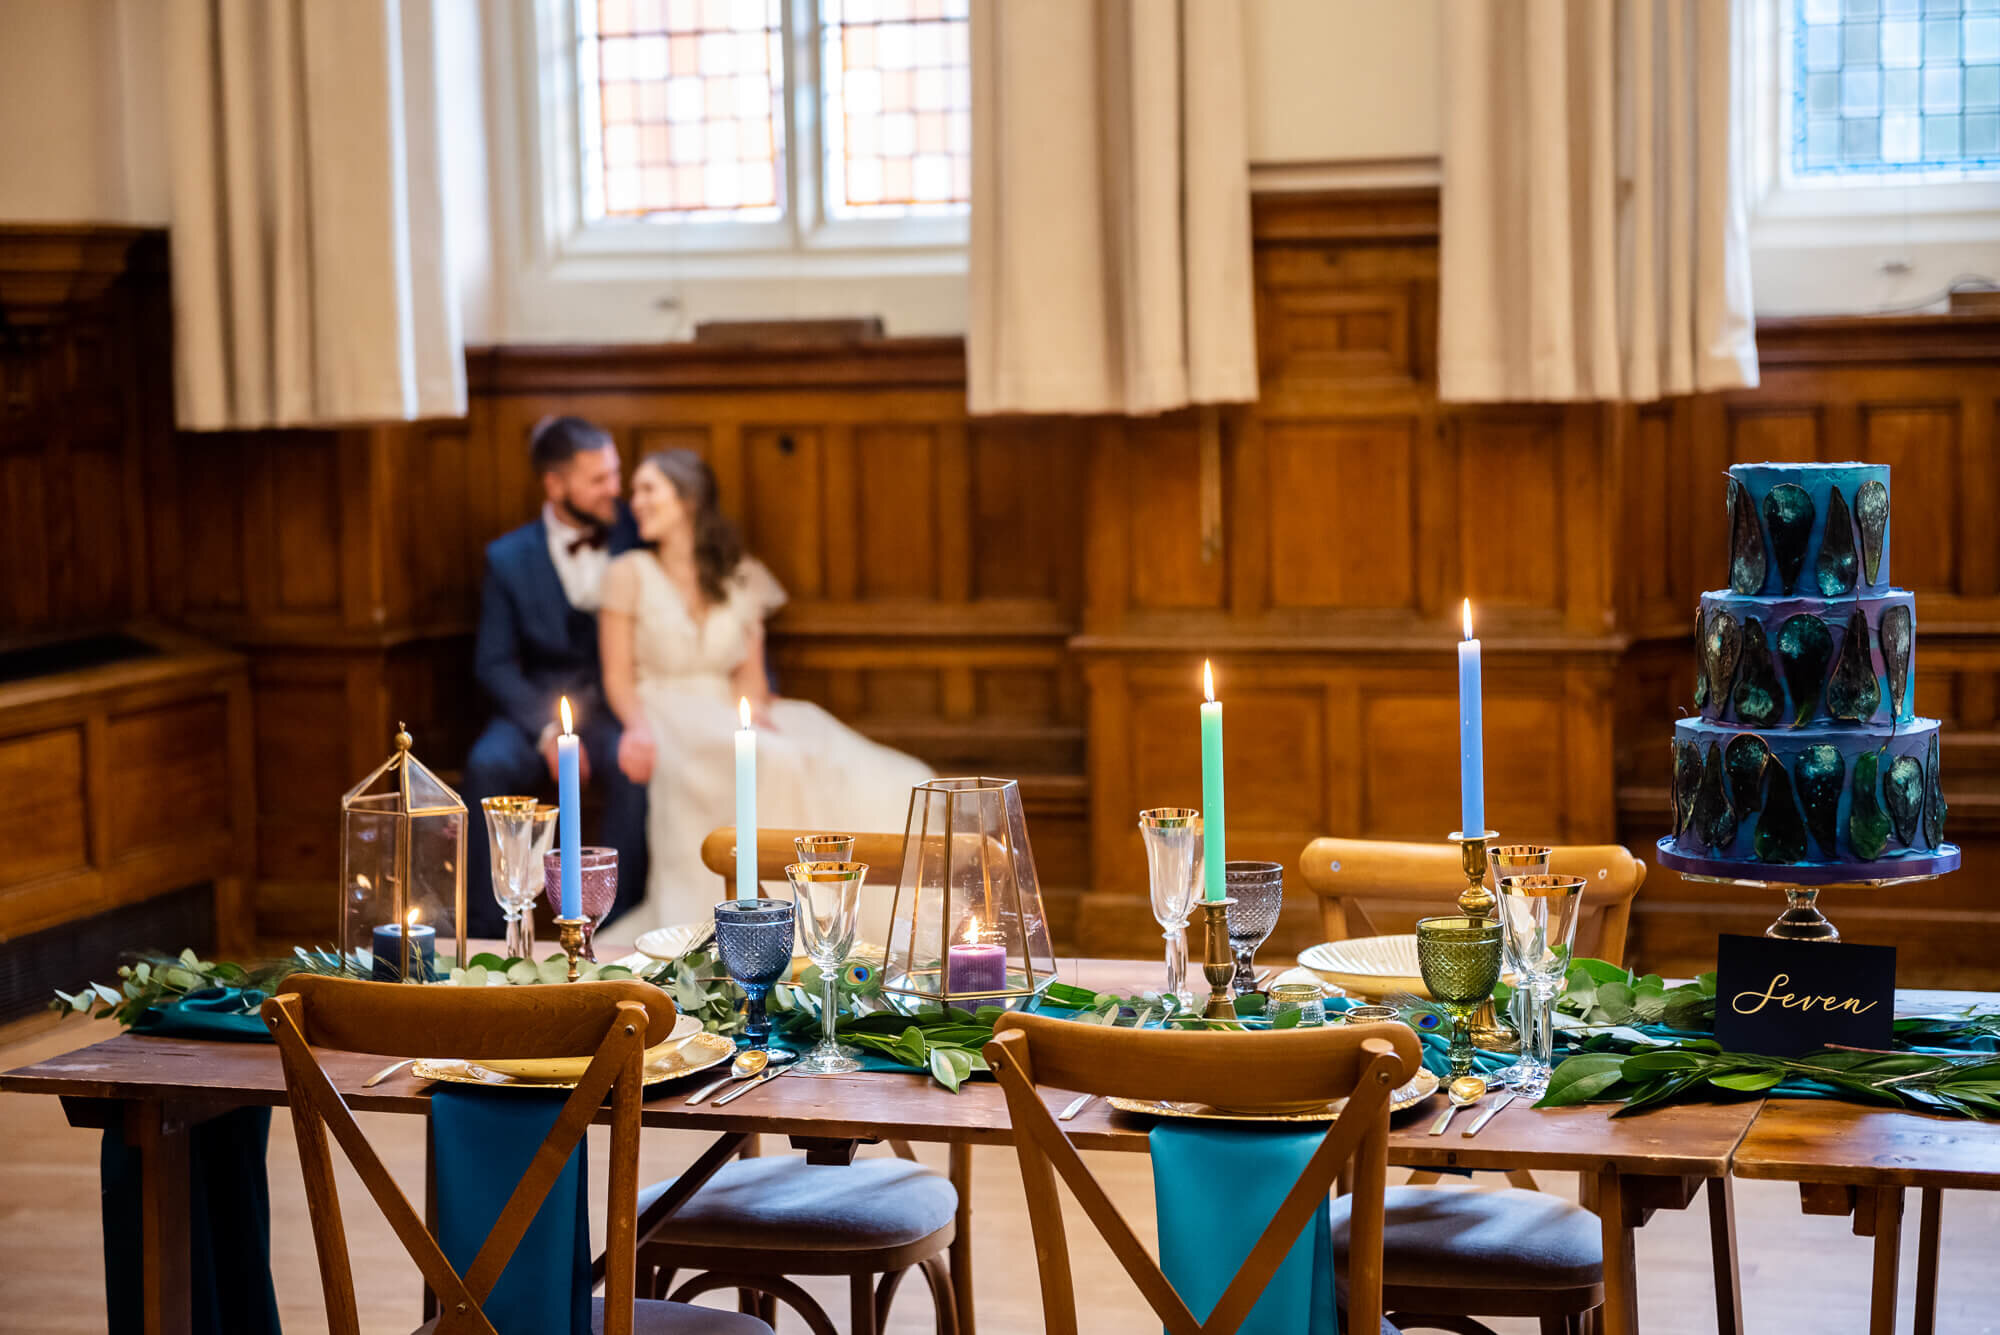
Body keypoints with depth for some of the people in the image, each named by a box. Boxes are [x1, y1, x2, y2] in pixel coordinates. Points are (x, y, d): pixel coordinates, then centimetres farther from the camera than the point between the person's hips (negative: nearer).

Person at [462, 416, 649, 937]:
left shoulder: (637, 534, 3)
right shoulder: (509, 558, 2)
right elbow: (495, 663, 0)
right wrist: (546, 731, -16)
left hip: (621, 708, 0)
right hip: (541, 706, 1)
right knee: (487, 765, -30)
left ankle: (613, 928, -26)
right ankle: (486, 930, -22)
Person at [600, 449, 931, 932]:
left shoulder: (741, 579, 15)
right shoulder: (629, 574, 5)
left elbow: (750, 675, 11)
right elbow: (618, 677, 1)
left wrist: (754, 709, -12)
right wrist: (640, 725, -19)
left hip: (730, 721, 4)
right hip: (664, 718, -4)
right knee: (770, 766, -36)